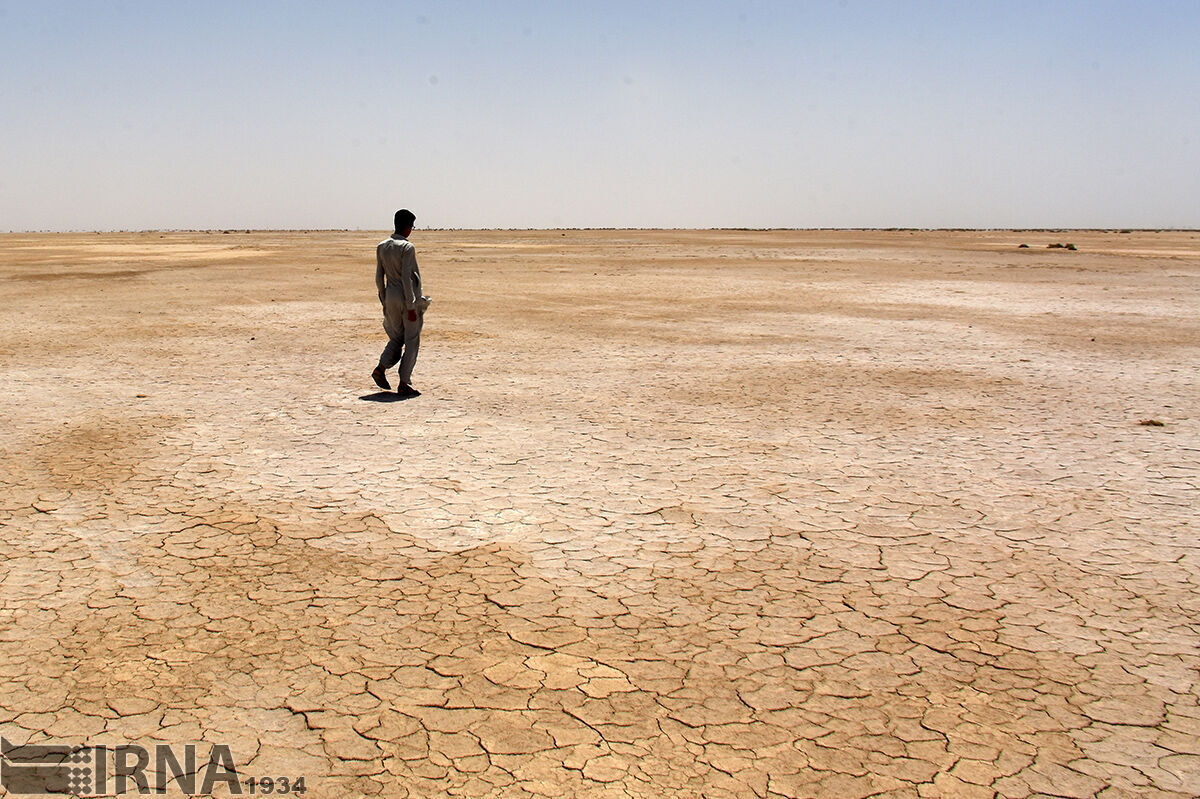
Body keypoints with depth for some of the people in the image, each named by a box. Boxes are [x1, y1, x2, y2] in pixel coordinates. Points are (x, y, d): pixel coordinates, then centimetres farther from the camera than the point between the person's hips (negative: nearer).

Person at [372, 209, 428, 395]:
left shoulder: (382, 247, 7)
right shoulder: (407, 247, -14)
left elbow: (379, 277, 10)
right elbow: (406, 278, -19)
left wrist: (384, 301, 19)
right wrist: (411, 307, -17)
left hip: (391, 297, 6)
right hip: (408, 298, -6)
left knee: (396, 338, 20)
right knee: (412, 341, 2)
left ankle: (381, 369, 2)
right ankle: (404, 383, 2)